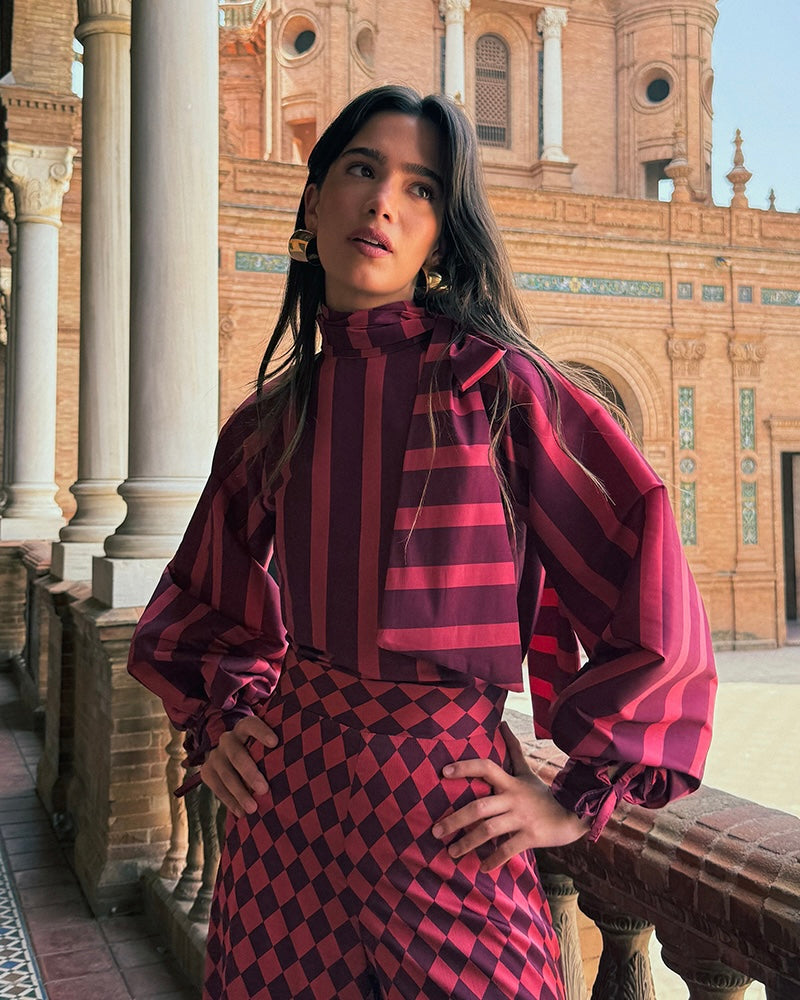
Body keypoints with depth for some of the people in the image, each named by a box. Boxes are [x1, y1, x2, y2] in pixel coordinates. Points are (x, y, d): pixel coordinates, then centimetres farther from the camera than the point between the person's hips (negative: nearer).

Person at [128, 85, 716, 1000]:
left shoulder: (497, 382, -8)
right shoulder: (272, 416, 5)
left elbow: (649, 588, -9)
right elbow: (210, 596, 22)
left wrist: (581, 796, -6)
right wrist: (217, 715, 6)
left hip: (448, 804, -3)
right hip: (287, 787, 4)